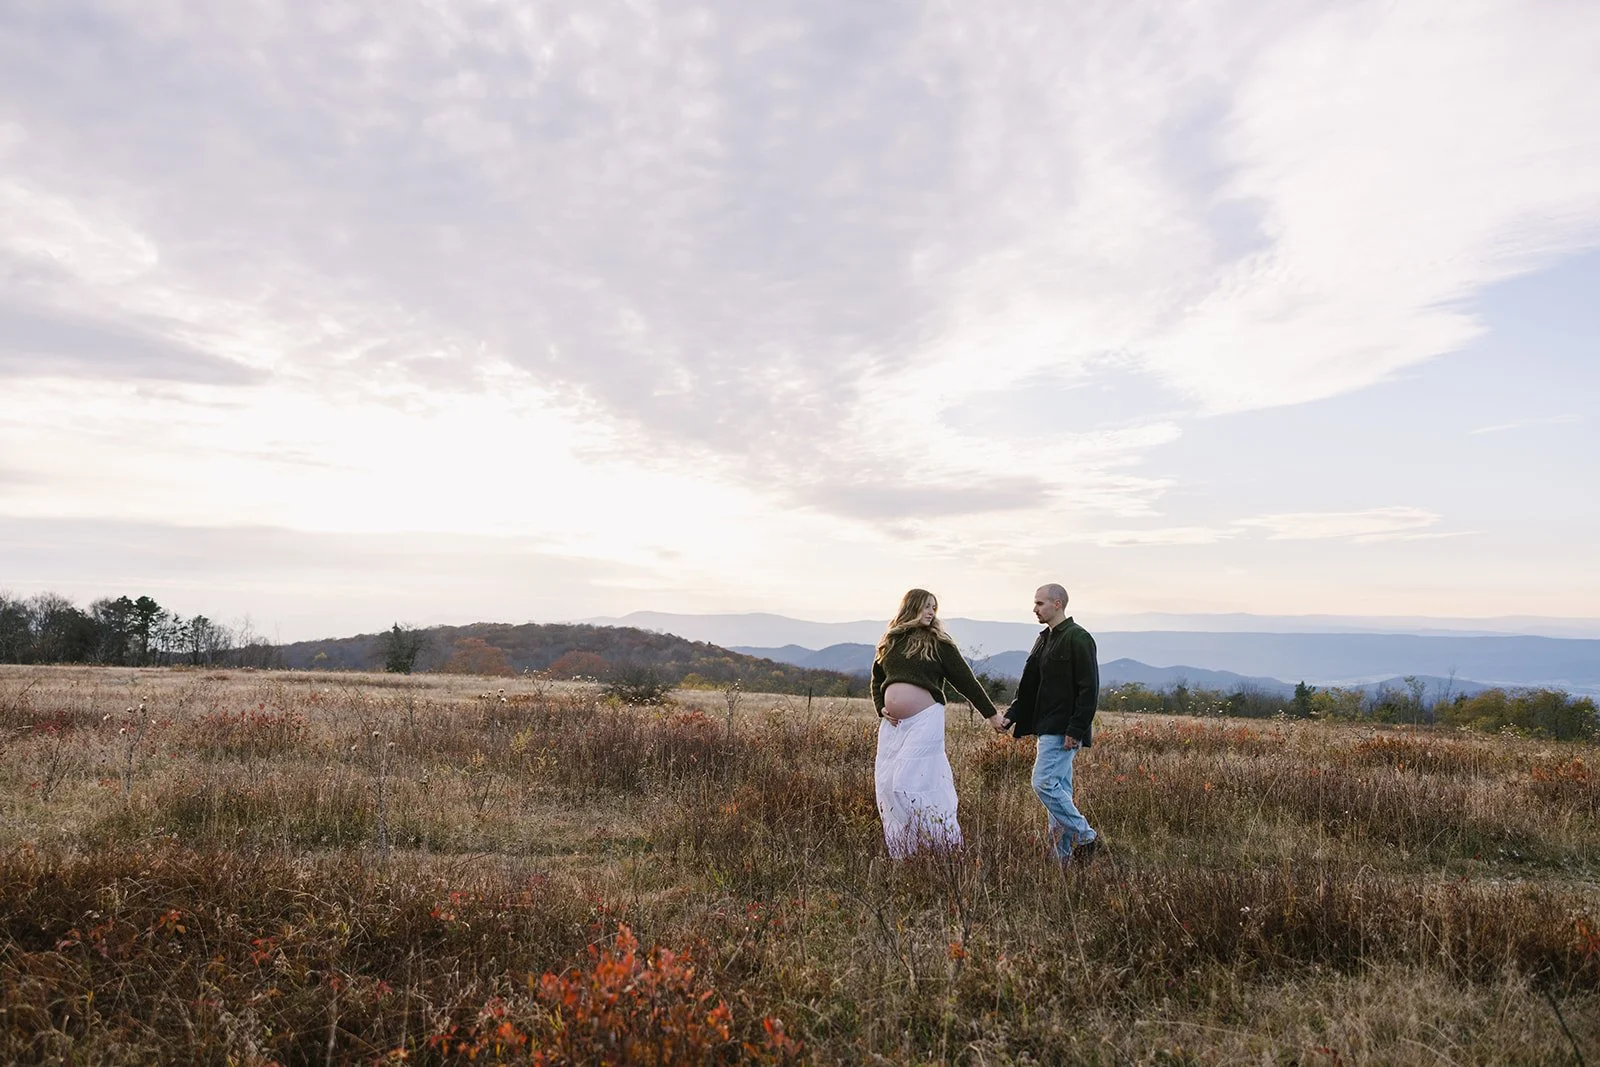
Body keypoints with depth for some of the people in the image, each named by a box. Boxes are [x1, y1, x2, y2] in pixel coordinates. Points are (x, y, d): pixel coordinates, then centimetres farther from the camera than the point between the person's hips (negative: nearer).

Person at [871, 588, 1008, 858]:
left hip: (924, 721, -5)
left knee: (910, 782, -11)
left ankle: (947, 848, 0)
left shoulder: (938, 644, 3)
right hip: (892, 723, 5)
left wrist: (991, 714, 5)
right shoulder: (888, 643, 13)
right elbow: (876, 681, 22)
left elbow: (966, 681, 4)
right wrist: (881, 709, 6)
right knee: (886, 781, 3)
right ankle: (899, 851, 14)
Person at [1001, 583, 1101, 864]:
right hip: (1047, 729, 9)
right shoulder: (1044, 639, 16)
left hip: (1063, 730, -9)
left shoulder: (1078, 639, -12)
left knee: (1044, 783, -13)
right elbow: (1029, 684, 18)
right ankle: (1065, 856, 18)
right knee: (1059, 789, 11)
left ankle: (1085, 836, 1)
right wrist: (1011, 715, 8)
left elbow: (1089, 689, -16)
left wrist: (1075, 730, -20)